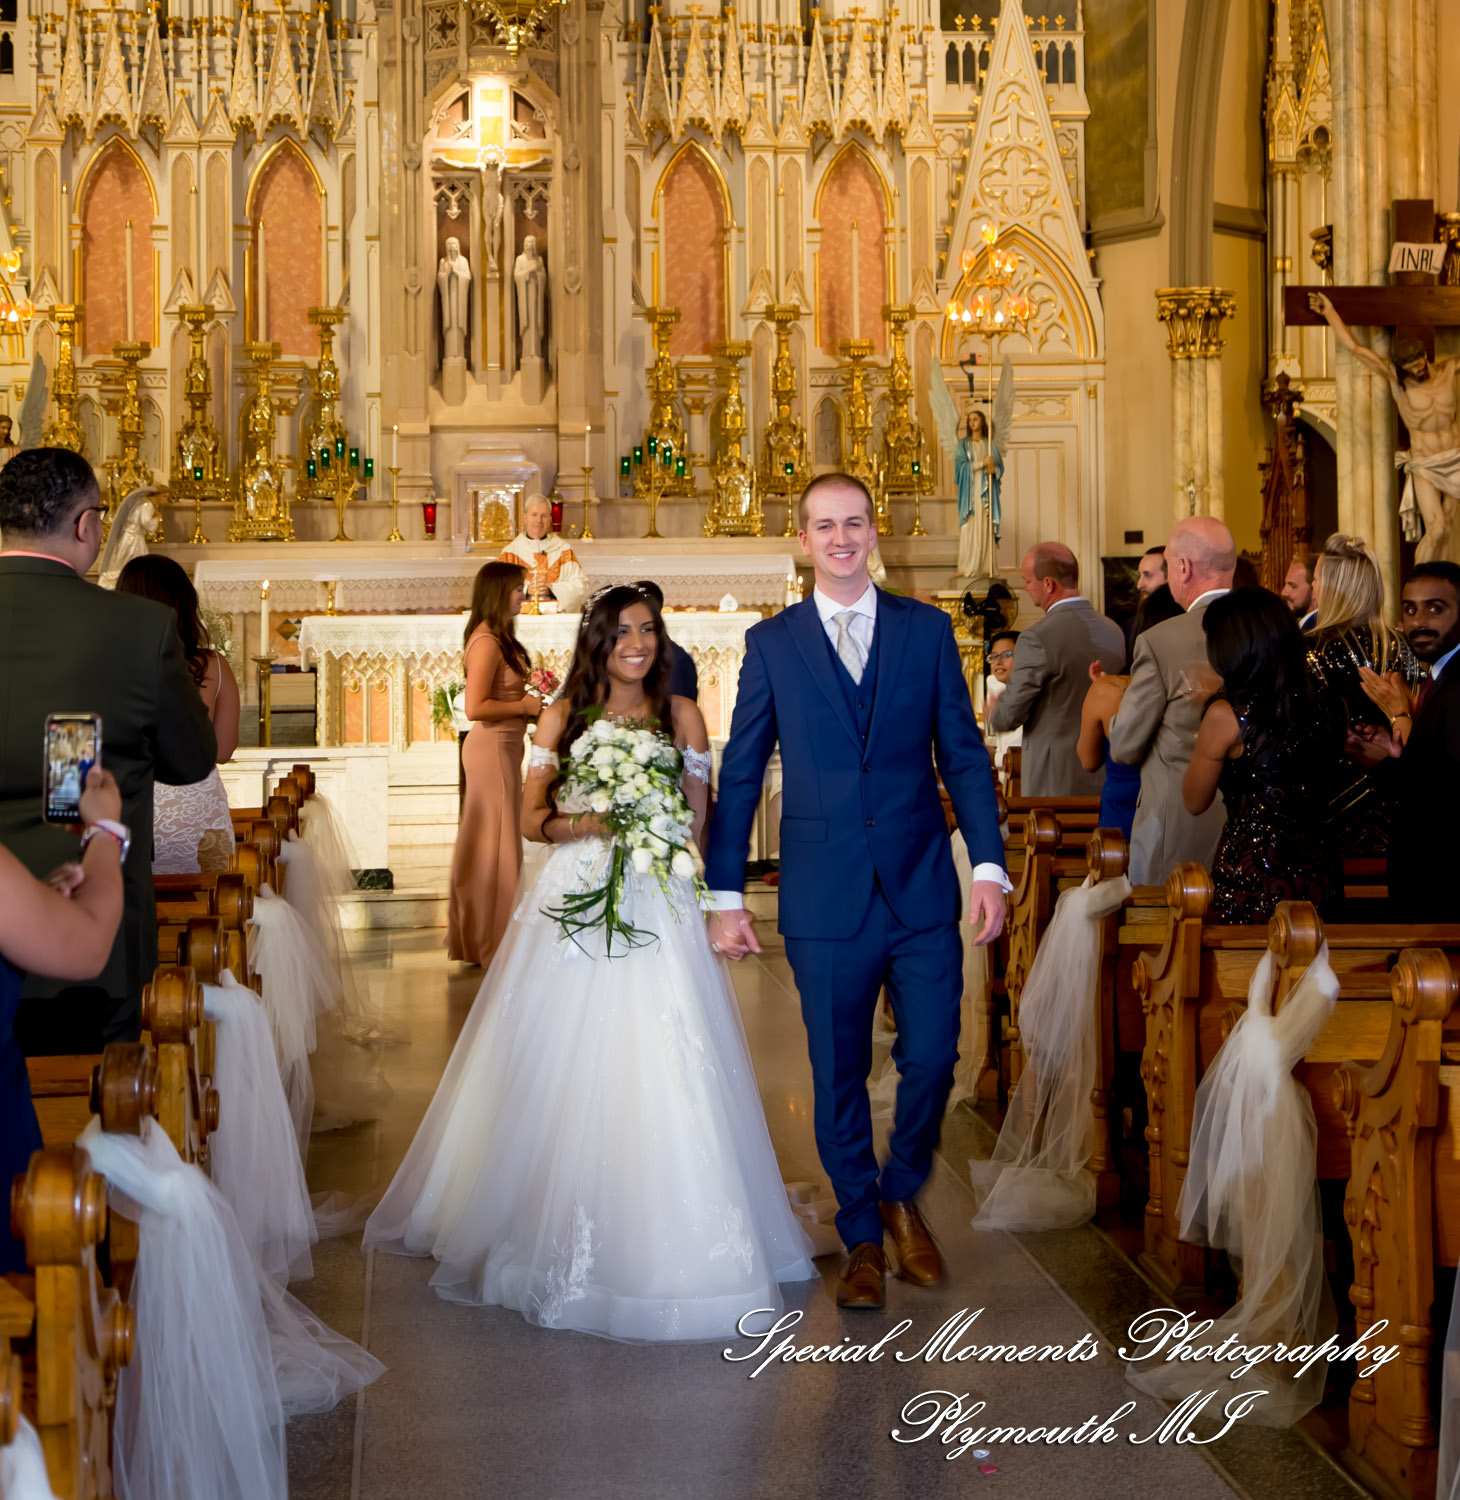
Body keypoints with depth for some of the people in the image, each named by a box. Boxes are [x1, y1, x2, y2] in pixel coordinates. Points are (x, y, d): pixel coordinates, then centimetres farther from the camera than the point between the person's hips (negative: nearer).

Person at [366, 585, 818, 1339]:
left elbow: (699, 818, 11)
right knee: (562, 1073, 0)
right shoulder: (562, 718, 7)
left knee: (662, 1075, -5)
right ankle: (555, 1233, 15)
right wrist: (592, 823, -12)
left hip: (658, 906, 0)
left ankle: (661, 1243, 7)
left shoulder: (682, 716, 8)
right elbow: (534, 819, 5)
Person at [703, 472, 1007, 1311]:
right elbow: (740, 776, 5)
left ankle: (904, 1195, 30)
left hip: (922, 889, 1)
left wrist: (990, 866, -5)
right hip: (825, 897, 0)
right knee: (839, 1076, 6)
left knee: (933, 1057, 2)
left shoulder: (928, 630, 5)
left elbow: (964, 755, 5)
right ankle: (863, 1236, 24)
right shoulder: (772, 643, 4)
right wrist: (726, 895, 3)